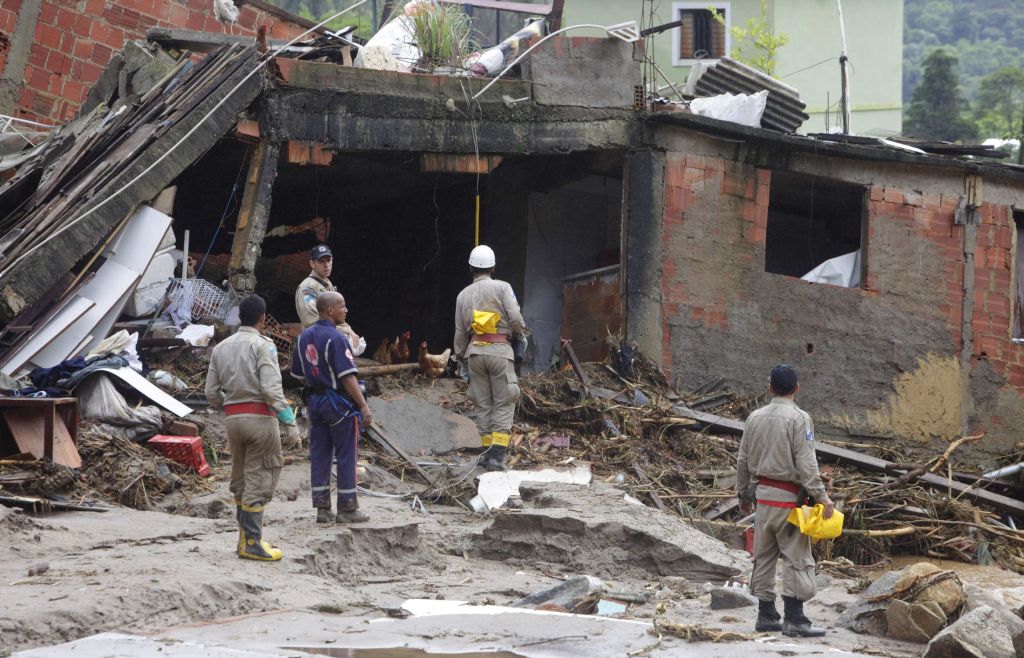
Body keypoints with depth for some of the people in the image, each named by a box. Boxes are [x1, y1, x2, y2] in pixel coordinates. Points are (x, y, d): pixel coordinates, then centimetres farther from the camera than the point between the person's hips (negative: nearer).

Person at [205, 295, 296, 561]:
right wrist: (283, 410, -14)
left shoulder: (221, 347, 11)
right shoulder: (263, 345, -7)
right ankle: (251, 543, -5)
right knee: (258, 480, -3)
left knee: (240, 480, 16)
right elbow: (270, 386, -20)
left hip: (233, 417, 6)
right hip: (260, 416, -6)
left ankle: (246, 537, 23)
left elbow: (211, 393, 10)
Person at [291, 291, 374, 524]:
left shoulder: (304, 337, 8)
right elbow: (347, 377, -20)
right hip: (340, 403, -8)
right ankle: (347, 509, 3)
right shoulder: (336, 338, -17)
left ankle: (322, 508, 11)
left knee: (319, 455, 9)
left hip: (315, 400, 8)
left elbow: (299, 374, 14)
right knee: (346, 456, 0)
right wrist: (364, 407, -17)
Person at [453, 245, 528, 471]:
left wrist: (461, 358, 25)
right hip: (500, 349, -4)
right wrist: (521, 337, 10)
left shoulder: (463, 295, 11)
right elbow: (515, 318, -10)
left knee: (481, 404, 10)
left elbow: (460, 332, 13)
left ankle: (487, 450, 9)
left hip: (475, 351, 4)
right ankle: (497, 454, -13)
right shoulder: (502, 288, -1)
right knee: (504, 403, -2)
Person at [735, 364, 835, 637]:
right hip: (788, 496, -6)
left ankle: (766, 615, 15)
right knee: (796, 558, -3)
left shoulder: (755, 418, 8)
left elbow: (743, 460, 13)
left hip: (762, 492, 6)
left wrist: (743, 493, 23)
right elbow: (806, 464, -16)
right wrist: (822, 497, -14)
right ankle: (794, 619, -7)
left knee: (764, 556, 12)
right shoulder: (798, 419, -10)